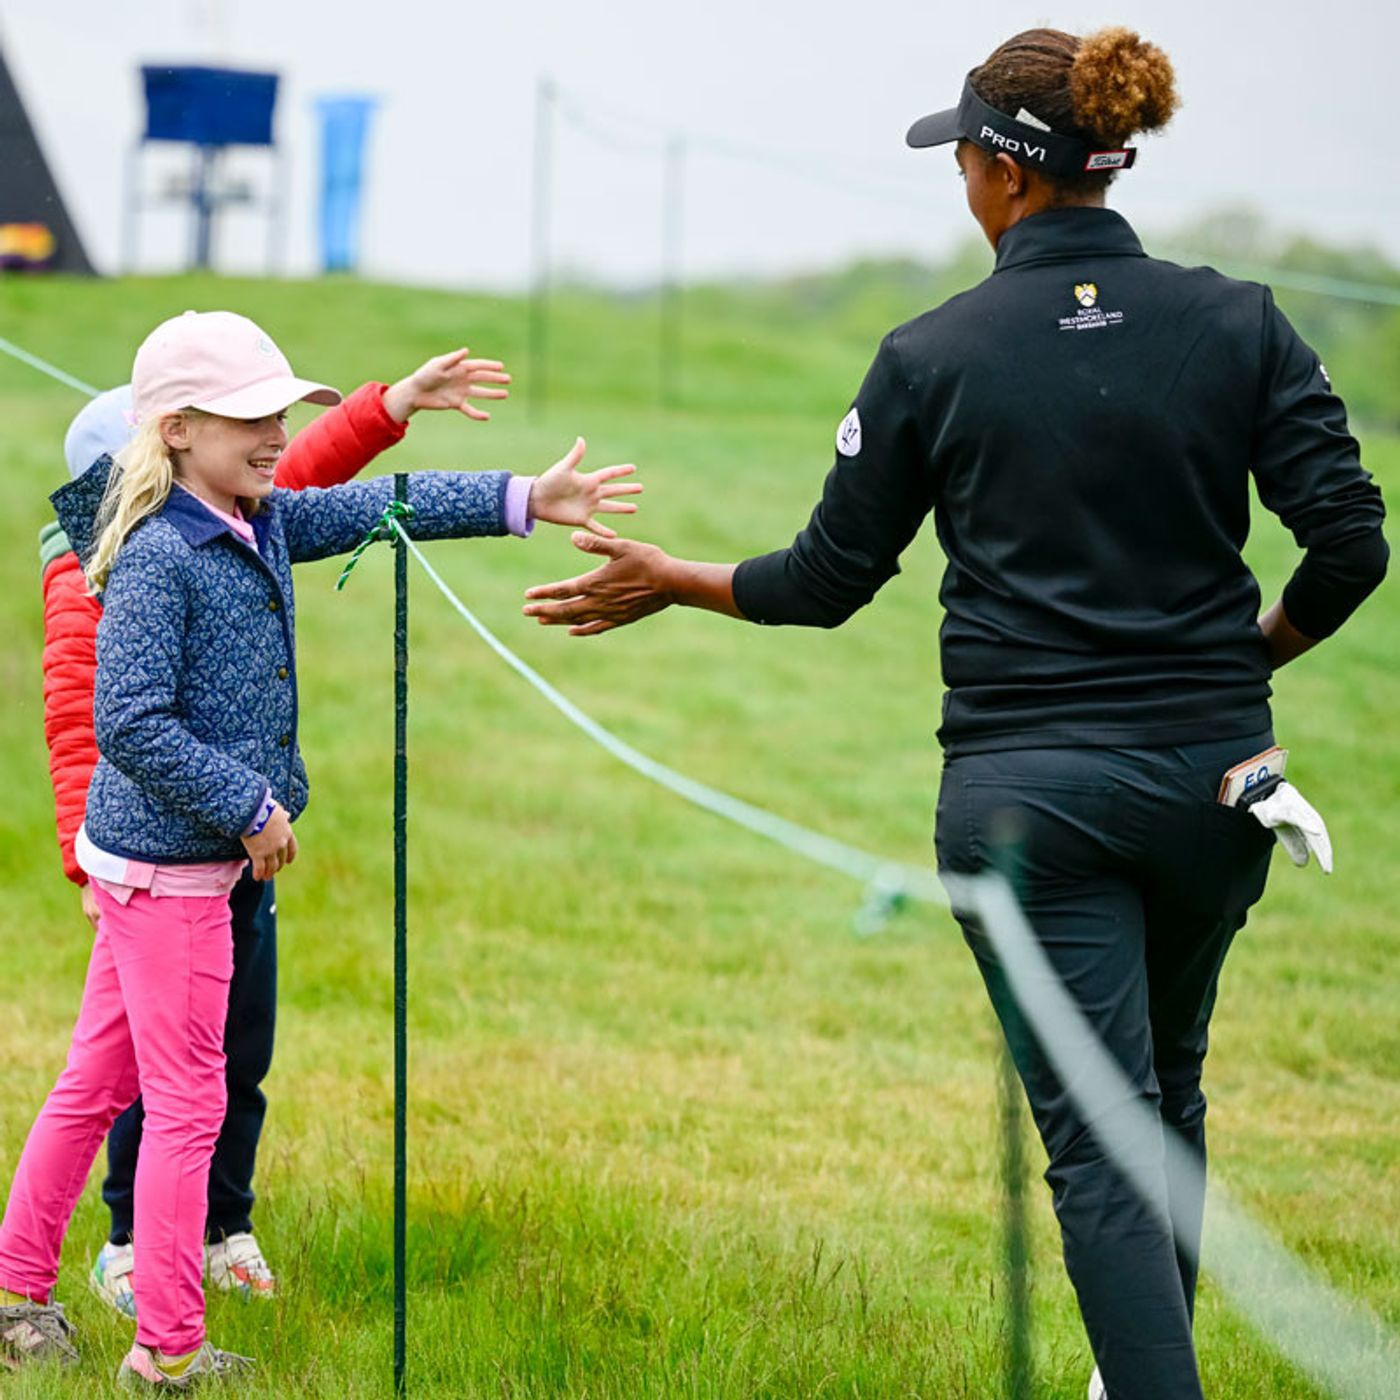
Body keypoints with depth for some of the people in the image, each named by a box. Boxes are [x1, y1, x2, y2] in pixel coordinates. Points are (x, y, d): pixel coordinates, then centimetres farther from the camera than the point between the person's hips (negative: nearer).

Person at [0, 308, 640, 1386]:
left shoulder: (263, 525, 6)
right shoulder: (156, 556, -20)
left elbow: (378, 507, 11)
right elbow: (131, 724, -24)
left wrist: (525, 500, 3)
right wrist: (249, 808, -19)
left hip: (149, 855, 9)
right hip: (169, 862, -9)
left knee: (97, 1081, 16)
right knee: (187, 1104, -1)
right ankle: (169, 1348, 6)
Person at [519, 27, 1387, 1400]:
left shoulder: (932, 357, -6)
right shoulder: (1238, 324, -2)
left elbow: (829, 580, 2)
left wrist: (671, 584, 19)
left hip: (1026, 788, -3)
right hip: (1209, 771, 3)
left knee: (1099, 1138, -1)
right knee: (1165, 1090, 25)